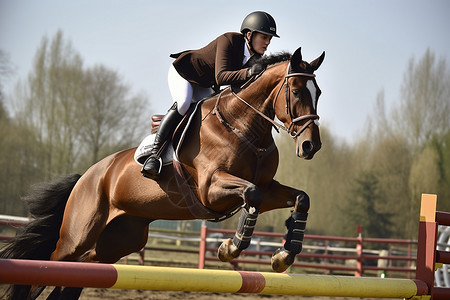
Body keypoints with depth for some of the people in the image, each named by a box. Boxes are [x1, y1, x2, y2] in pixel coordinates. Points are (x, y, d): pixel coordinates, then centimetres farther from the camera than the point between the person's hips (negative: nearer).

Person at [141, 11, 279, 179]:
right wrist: (248, 72, -59)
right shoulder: (228, 41, -33)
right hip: (182, 72, -8)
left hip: (203, 86, 8)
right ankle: (154, 154, -35)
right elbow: (220, 77, -44)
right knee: (182, 104, -33)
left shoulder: (256, 58, -13)